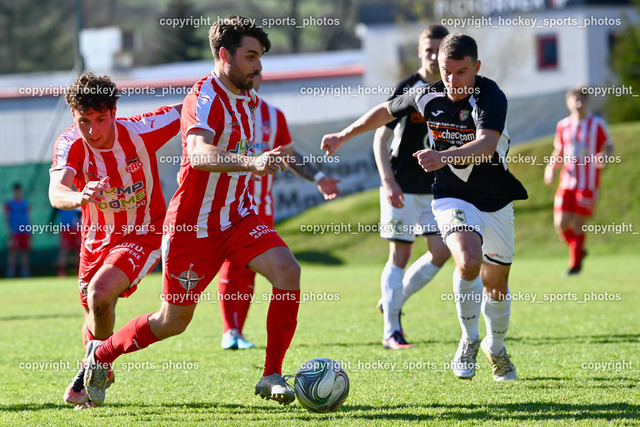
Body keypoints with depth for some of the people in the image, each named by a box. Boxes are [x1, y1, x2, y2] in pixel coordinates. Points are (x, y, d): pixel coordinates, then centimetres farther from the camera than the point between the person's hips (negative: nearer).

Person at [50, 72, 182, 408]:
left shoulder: (141, 131, -23)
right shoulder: (70, 144, -22)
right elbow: (56, 193, -42)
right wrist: (79, 197, -62)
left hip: (143, 234, -3)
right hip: (97, 238, 3)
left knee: (100, 294, -26)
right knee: (94, 311, 15)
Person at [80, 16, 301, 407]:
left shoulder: (250, 99, 9)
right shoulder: (204, 96, -19)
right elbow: (199, 155, -39)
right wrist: (251, 163, -52)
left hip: (237, 216, 7)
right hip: (193, 224, -7)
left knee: (287, 270, -19)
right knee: (173, 321, 4)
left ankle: (272, 377, -13)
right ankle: (101, 356, 30)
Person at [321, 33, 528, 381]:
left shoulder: (491, 97, -22)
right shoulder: (427, 96, -9)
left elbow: (487, 144, -40)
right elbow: (387, 110, 13)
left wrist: (444, 156, -56)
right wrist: (344, 135, 20)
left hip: (497, 203, 0)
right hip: (453, 198, 0)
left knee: (496, 284, 12)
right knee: (469, 260, -28)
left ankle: (496, 347, 42)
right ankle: (469, 340, -8)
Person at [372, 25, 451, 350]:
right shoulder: (407, 89, -9)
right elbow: (380, 137, -8)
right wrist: (388, 181, -18)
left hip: (437, 187, 5)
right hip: (403, 187, -5)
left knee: (441, 252, -3)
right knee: (400, 254, -4)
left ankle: (393, 301, 17)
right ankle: (391, 330, 2)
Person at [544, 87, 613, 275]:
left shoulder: (597, 124, -1)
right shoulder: (563, 125, 8)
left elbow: (609, 146, 6)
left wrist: (603, 157, -17)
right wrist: (551, 168, 0)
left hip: (588, 184, -3)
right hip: (567, 182, 3)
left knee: (577, 224, -7)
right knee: (561, 224, -6)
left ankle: (575, 263, 9)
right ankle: (578, 250, 22)